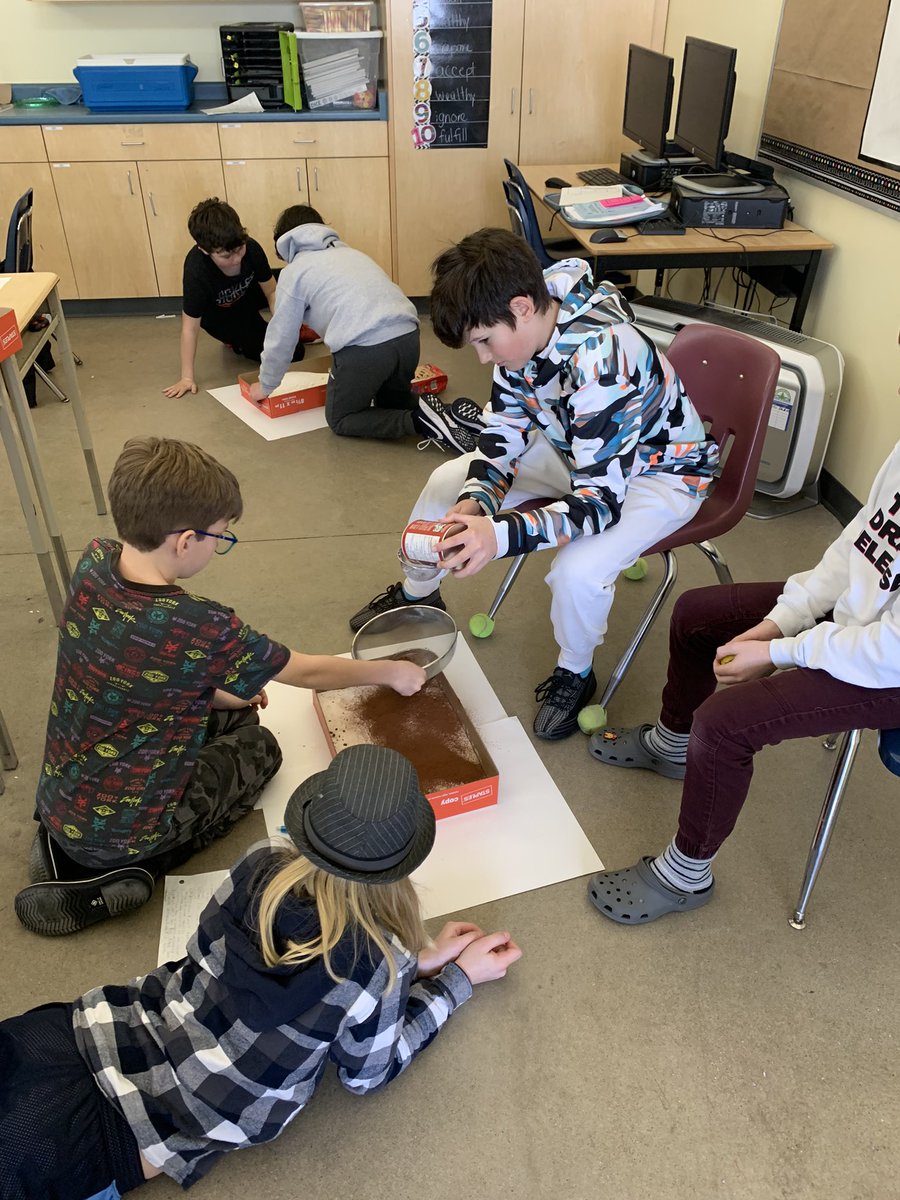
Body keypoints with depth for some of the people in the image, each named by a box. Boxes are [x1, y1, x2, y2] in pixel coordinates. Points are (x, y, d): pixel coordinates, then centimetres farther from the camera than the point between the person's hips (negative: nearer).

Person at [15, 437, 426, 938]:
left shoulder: (94, 561, -14)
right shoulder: (202, 628, -32)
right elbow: (307, 672, -16)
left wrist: (216, 692, 6)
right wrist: (391, 671, 0)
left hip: (57, 799, 6)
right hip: (118, 832, -6)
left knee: (234, 714, 21)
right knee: (258, 746, 15)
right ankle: (131, 873, 2)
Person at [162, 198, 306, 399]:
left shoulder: (251, 248, -32)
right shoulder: (196, 270, -40)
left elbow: (271, 292, -17)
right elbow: (190, 327, -33)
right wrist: (187, 377, -32)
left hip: (247, 294, 4)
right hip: (217, 315, -4)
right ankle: (237, 340, 13)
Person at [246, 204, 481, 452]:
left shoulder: (294, 271, 13)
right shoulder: (350, 252, 31)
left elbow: (281, 336, 17)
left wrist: (265, 385, 32)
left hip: (364, 347, -6)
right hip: (408, 334, 6)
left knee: (340, 419, 16)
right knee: (392, 400, 31)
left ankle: (418, 421, -7)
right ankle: (448, 414, 3)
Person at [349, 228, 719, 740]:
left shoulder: (602, 361, -39)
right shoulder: (523, 332, -17)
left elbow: (599, 501, -37)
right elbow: (504, 431, -4)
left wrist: (500, 535, -48)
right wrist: (476, 501, -23)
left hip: (657, 470, -7)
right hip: (579, 449, 7)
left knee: (578, 572, -34)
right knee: (448, 480, 1)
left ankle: (575, 673, 0)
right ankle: (417, 595, 28)